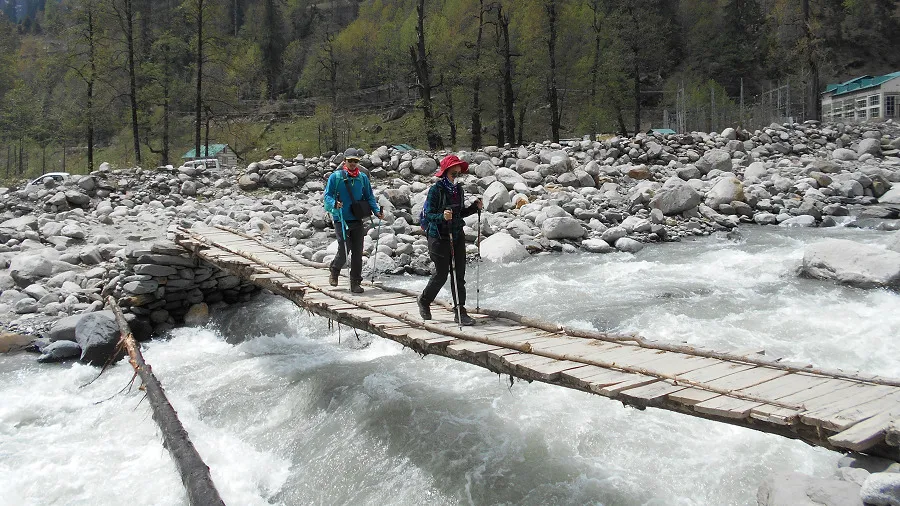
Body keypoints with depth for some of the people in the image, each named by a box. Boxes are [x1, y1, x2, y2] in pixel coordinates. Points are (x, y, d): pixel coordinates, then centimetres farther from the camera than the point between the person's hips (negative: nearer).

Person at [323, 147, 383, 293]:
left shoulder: (363, 177, 9)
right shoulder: (335, 177, -1)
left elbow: (369, 197, 13)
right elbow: (327, 195, -3)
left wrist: (377, 211, -1)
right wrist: (334, 203, -24)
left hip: (358, 221, 3)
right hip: (341, 220, -3)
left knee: (357, 252, 3)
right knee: (343, 251, -6)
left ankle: (355, 283, 14)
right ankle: (334, 272, 25)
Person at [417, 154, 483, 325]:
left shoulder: (458, 189, 8)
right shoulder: (436, 190, -11)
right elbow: (428, 214, -15)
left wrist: (475, 207, 1)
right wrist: (442, 216, -33)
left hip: (457, 235, 6)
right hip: (439, 236, -6)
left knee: (459, 274, 2)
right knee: (442, 273, 2)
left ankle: (460, 311, 9)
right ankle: (424, 301, 28)